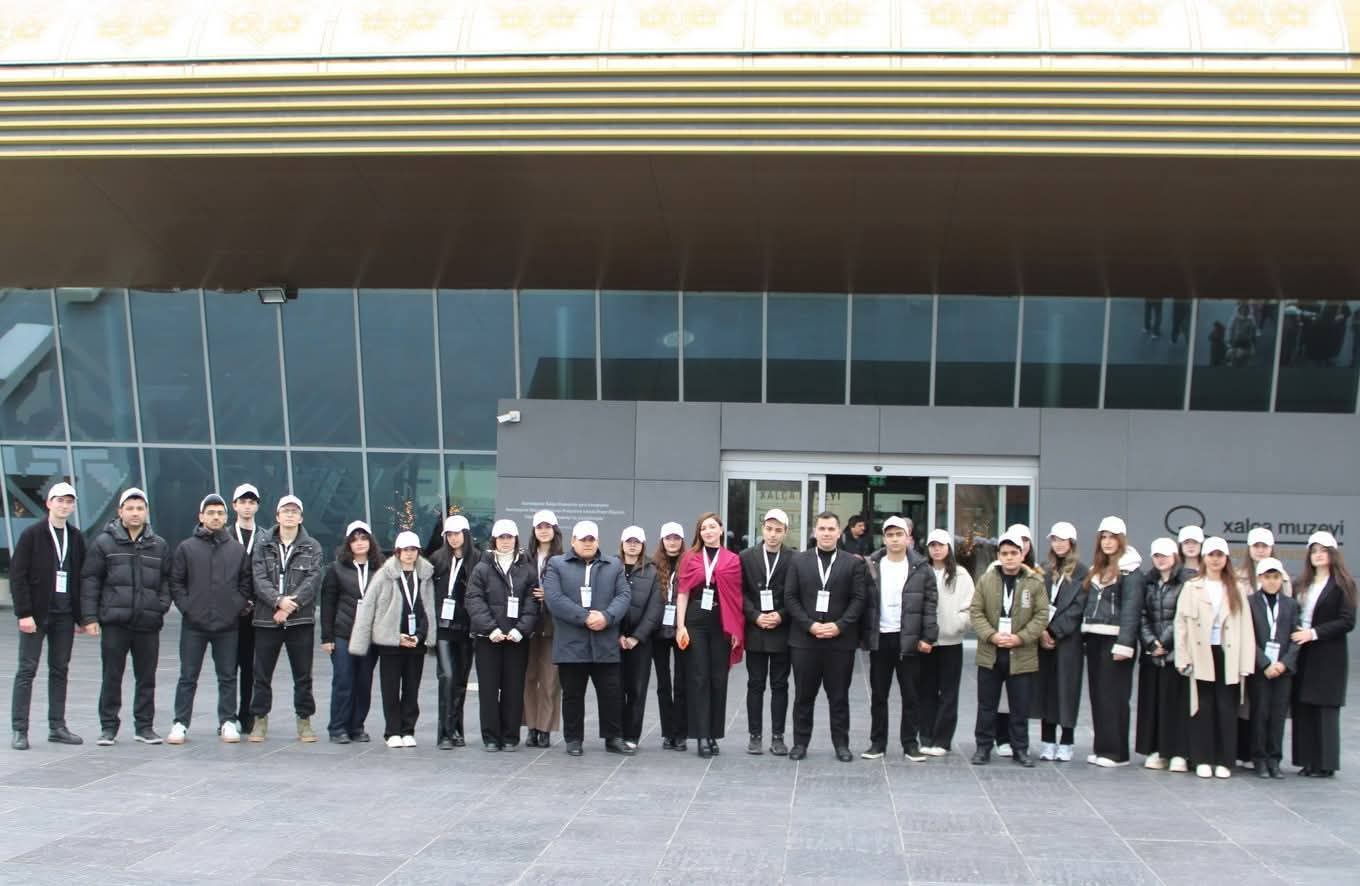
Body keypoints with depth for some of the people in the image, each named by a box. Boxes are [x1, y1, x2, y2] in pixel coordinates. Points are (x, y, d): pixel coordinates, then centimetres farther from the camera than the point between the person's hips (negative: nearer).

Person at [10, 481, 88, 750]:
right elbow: (17, 575, -8)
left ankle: (57, 727, 14)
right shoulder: (32, 535, -4)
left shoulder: (76, 537, 9)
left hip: (65, 615, 5)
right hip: (37, 614, -5)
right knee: (27, 670, -2)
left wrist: (81, 616, 7)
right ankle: (19, 730, 1)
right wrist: (24, 612, -15)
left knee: (60, 670, 8)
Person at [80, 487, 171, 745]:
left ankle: (144, 726, 16)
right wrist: (90, 617, -5)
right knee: (112, 677, 3)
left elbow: (166, 581, 15)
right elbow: (90, 581, 1)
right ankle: (108, 727, 12)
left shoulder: (159, 546, 11)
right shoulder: (104, 543, 3)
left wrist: (161, 606, -1)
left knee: (146, 679, 7)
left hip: (148, 624, 2)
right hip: (114, 622, -2)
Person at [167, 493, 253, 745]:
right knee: (188, 677, 4)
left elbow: (246, 582, 11)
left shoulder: (237, 549, 7)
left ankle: (228, 722, 15)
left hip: (227, 625, 2)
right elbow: (175, 582, 3)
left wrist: (238, 605, -1)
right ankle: (180, 723, 10)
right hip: (194, 625, -1)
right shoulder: (186, 548, 2)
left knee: (228, 677, 7)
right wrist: (186, 606, -7)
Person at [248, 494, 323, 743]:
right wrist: (279, 600, -19)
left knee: (303, 675, 4)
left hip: (301, 620, 0)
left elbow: (313, 580, -5)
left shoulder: (312, 547, 6)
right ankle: (260, 719, 17)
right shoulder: (263, 545, 6)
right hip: (266, 619, 0)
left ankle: (304, 720, 13)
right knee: (262, 674, 6)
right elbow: (259, 579, -4)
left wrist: (291, 605, -16)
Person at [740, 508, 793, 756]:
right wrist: (755, 616, -10)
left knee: (779, 685, 5)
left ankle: (777, 736, 11)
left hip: (782, 631, -1)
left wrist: (781, 615, -13)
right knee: (755, 685, 6)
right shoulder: (746, 557, 3)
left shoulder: (794, 559, 0)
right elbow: (741, 593, 1)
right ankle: (755, 735, 12)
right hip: (755, 631, 1)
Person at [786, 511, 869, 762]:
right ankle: (800, 742, 15)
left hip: (841, 639, -1)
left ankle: (841, 744, 15)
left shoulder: (854, 563, 5)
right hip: (804, 638, 1)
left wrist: (839, 626, -12)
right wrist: (810, 625, -10)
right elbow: (790, 597, 2)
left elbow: (859, 599, -1)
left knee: (839, 696, 6)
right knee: (804, 695, 7)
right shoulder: (799, 561, 8)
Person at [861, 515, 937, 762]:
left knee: (911, 695, 4)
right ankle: (877, 742, 16)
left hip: (909, 640, -1)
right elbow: (863, 602, 4)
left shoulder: (921, 569, 0)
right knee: (878, 695, 8)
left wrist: (928, 638, -8)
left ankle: (910, 743, 13)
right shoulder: (871, 566, 4)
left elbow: (930, 605, -2)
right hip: (879, 639, 1)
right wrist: (863, 635, -2)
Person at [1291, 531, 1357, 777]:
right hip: (1304, 655, 5)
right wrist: (1296, 633, -3)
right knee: (1302, 708, 3)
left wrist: (1314, 633, -15)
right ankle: (1308, 761, 10)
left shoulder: (1342, 585, -4)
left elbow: (1347, 622, -10)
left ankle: (1325, 764, 4)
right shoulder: (1304, 584, 14)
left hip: (1328, 657, -5)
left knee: (1325, 709, -3)